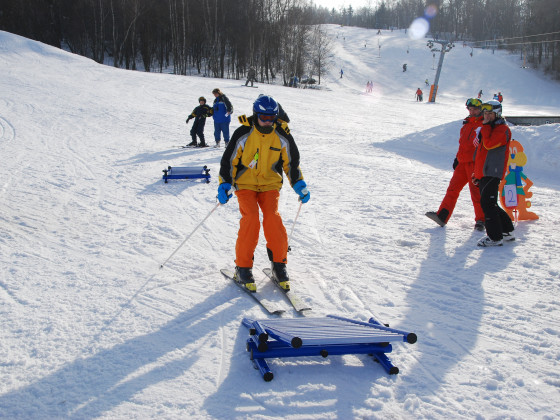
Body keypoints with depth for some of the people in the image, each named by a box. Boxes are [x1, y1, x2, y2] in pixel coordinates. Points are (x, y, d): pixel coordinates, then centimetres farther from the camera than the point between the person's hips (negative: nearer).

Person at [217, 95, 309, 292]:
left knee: (273, 217, -19)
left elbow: (291, 163, 8)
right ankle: (243, 268, -8)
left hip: (270, 184, 2)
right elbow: (229, 160, -5)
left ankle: (279, 265, -4)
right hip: (245, 183, -1)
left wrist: (299, 185, -2)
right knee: (250, 218, -21)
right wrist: (224, 185, -16)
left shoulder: (282, 136, -4)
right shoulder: (243, 134, -10)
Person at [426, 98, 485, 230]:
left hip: (475, 163, -7)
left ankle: (481, 220, 5)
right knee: (453, 188, 1)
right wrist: (458, 157, 19)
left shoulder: (484, 124, -3)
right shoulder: (467, 124, 19)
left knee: (476, 191, -6)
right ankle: (442, 216, -1)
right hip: (463, 162, 7)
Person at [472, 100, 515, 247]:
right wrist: (477, 172, 25)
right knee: (490, 204, 14)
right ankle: (507, 231, 25)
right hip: (483, 173, 10)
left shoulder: (502, 129, -8)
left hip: (493, 173, -10)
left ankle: (495, 237, -10)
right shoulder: (488, 129, 22)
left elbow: (489, 144, -24)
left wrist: (486, 126, -11)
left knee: (487, 203, -14)